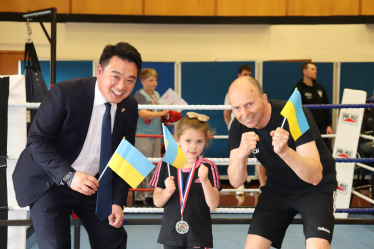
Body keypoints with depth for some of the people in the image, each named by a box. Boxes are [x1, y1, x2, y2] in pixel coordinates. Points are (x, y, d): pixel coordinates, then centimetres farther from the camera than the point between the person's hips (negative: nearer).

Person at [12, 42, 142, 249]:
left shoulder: (129, 107, -6)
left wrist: (118, 201, -4)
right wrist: (69, 176, -32)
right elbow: (36, 141, -21)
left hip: (92, 185, 5)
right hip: (50, 183, -5)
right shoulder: (65, 92, -23)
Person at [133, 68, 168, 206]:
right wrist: (161, 113, -24)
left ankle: (150, 196, 15)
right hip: (143, 136, -8)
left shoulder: (157, 94, 16)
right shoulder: (140, 95, -8)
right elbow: (142, 113, -21)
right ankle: (139, 197, -3)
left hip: (156, 135, 8)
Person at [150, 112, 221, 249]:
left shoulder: (208, 168, -5)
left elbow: (213, 204, -10)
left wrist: (204, 180, -23)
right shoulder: (165, 165, -1)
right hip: (171, 232, 2)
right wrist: (168, 191, -18)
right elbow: (157, 202, 2)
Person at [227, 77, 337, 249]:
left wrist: (284, 150, -51)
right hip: (277, 188, 5)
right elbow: (235, 182, -17)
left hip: (317, 187, -4)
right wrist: (241, 153, -37)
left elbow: (315, 176, -34)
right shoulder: (238, 127, -13)